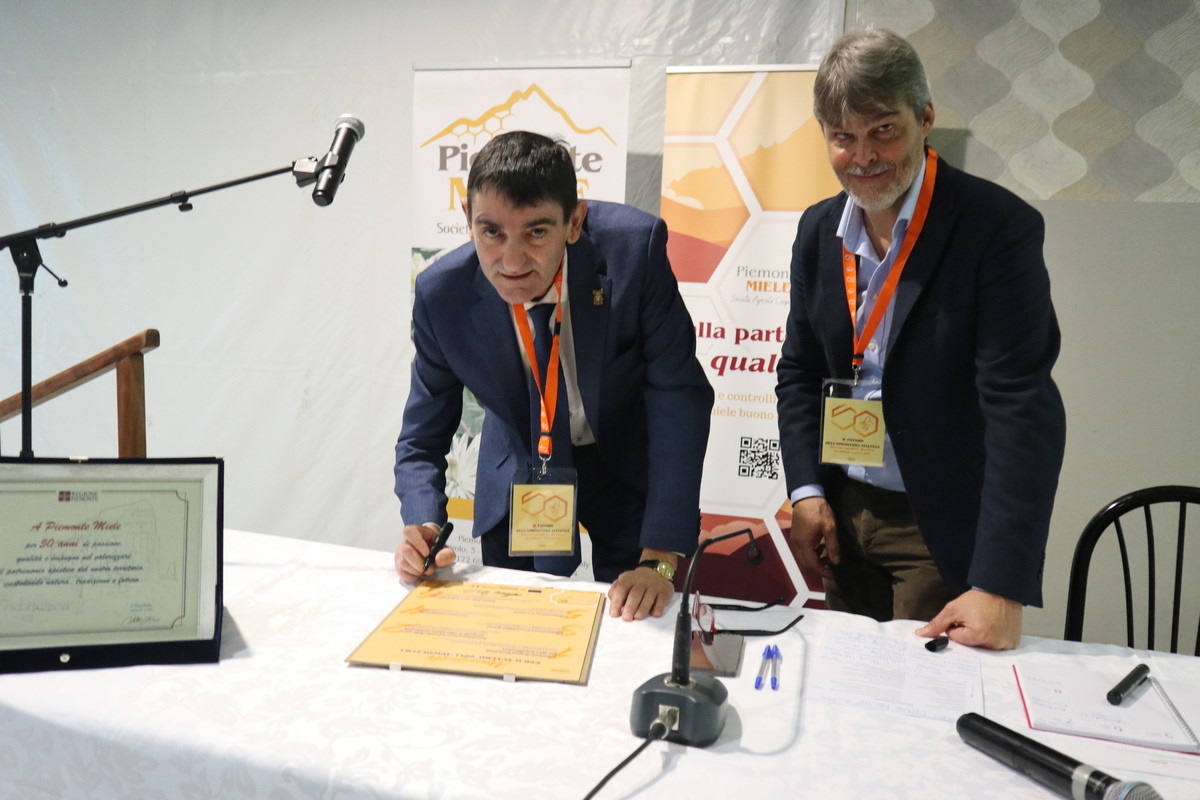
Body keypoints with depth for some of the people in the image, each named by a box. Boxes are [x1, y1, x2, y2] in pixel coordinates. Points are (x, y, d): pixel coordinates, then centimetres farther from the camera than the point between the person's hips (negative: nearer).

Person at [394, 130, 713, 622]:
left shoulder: (634, 248, -29)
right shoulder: (442, 294, -22)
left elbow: (678, 395, -26)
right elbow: (423, 438, -10)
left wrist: (659, 560, -30)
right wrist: (420, 527, -30)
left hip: (626, 466, -1)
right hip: (520, 477, 2)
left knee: (634, 622, 9)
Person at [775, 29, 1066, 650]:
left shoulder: (999, 227, -15)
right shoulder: (819, 230, 2)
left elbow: (1021, 407, -20)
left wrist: (1000, 586, -23)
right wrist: (806, 491, -2)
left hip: (946, 530, -5)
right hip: (842, 516, 5)